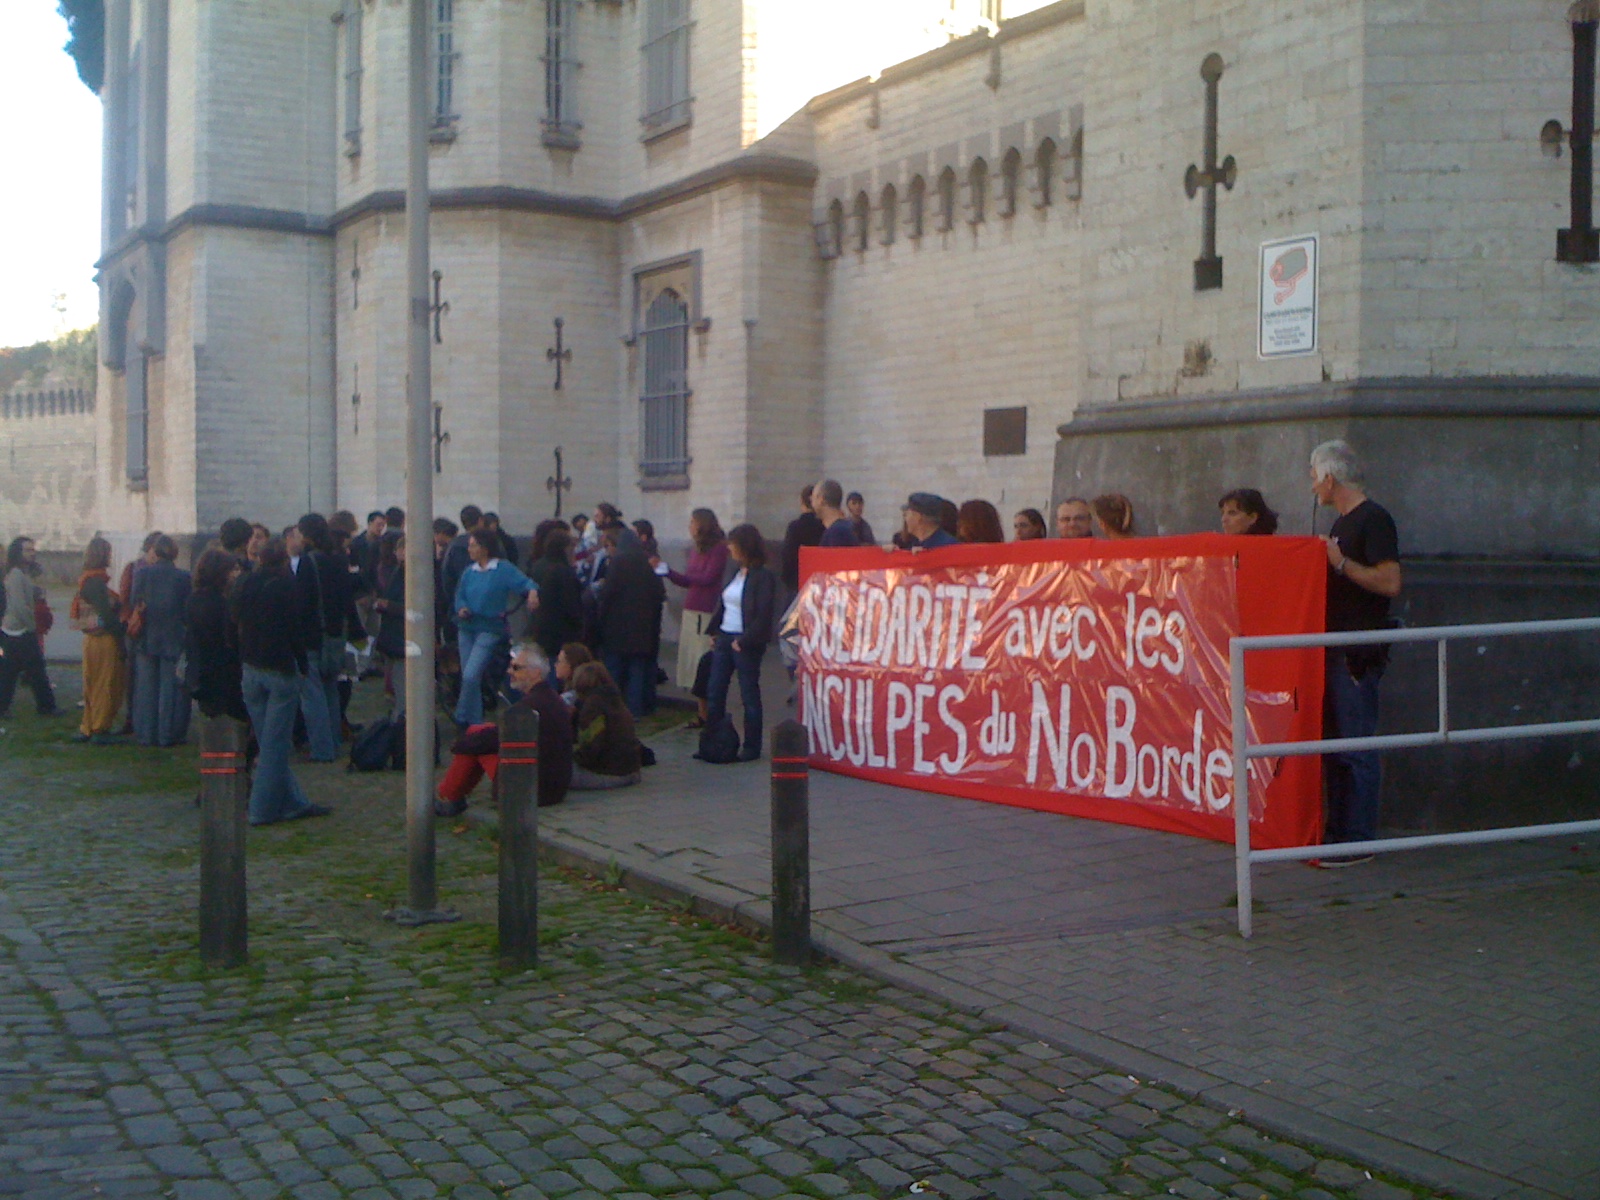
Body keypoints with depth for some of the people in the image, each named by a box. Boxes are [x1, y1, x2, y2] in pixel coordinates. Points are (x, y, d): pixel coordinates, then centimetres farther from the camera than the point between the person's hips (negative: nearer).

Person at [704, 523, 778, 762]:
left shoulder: (762, 577, -12)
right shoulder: (735, 574, 13)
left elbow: (764, 616, -17)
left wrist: (743, 641, -18)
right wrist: (714, 632, 9)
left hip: (746, 643, -8)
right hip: (724, 639, 8)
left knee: (749, 695, 1)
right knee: (714, 691, 8)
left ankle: (751, 747, 10)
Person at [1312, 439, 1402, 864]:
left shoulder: (1374, 519, -11)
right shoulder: (1343, 522, 19)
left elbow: (1390, 582, -21)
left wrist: (1341, 563, -21)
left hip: (1359, 654, -10)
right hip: (1335, 649, 10)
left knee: (1357, 749, -7)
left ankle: (1359, 840, -3)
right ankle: (1337, 831, 19)